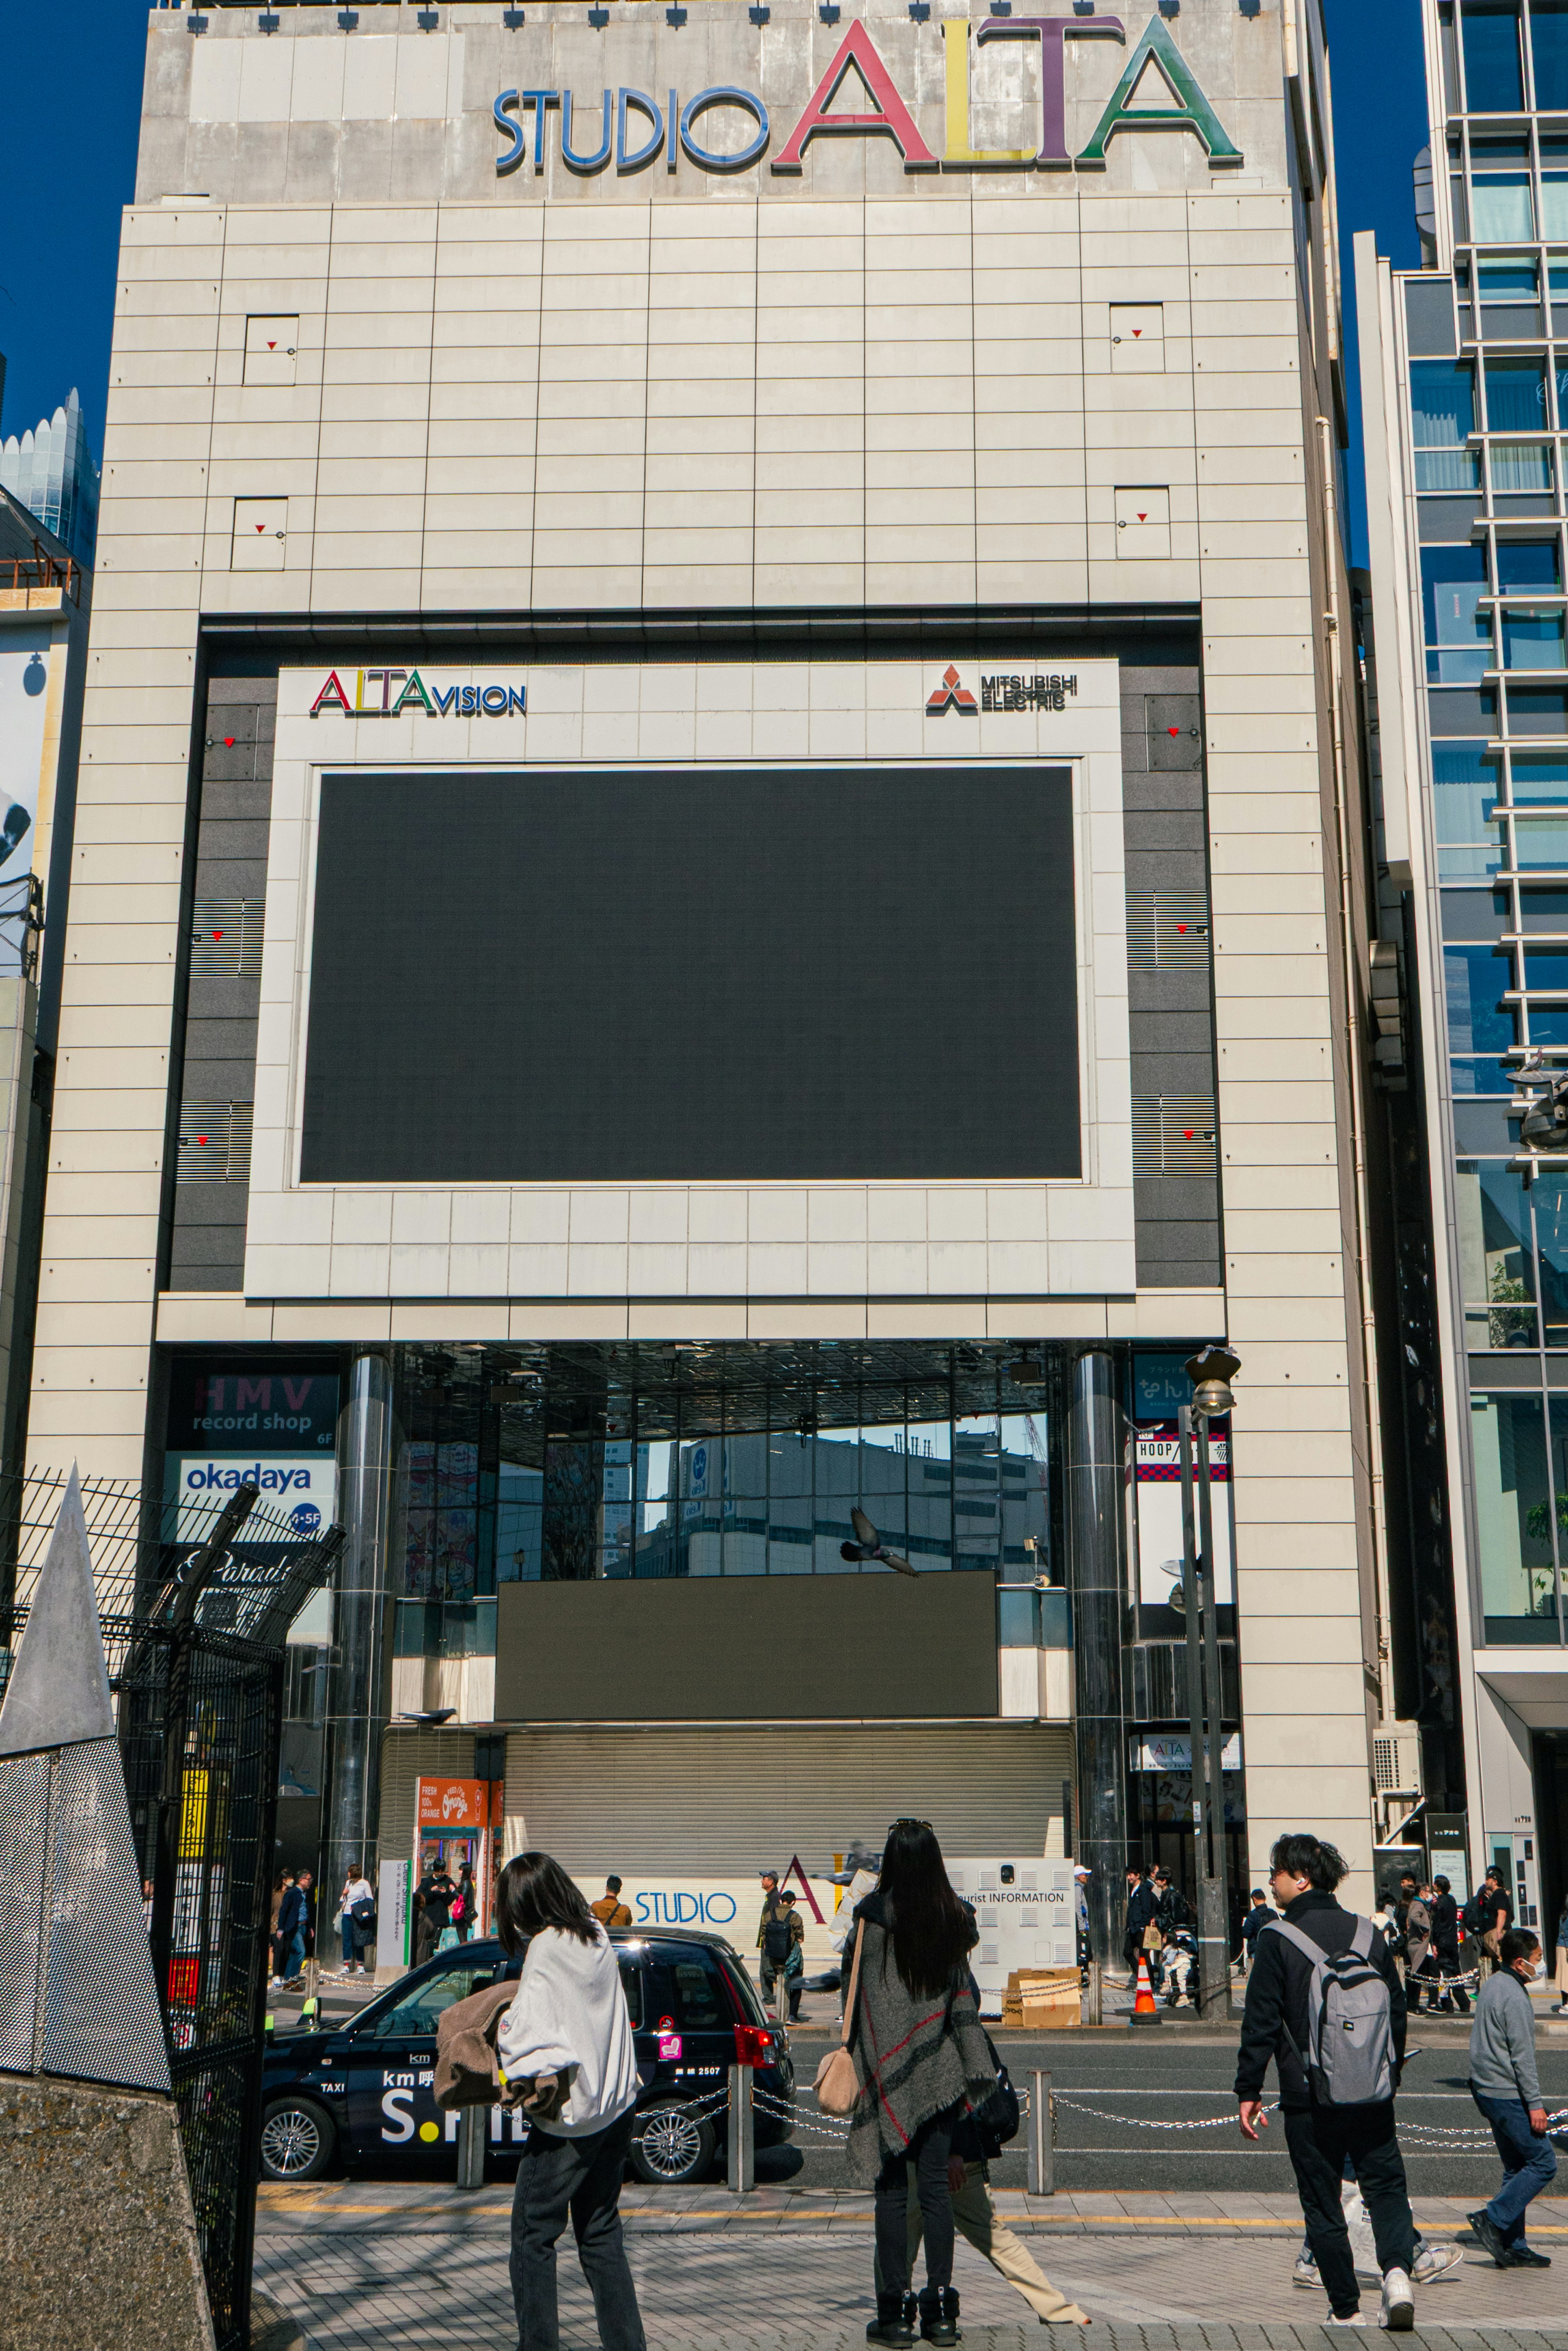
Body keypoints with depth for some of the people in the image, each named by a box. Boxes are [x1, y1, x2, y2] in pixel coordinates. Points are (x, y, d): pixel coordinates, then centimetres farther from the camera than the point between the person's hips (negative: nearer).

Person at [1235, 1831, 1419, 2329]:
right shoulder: (1367, 1932, 5)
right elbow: (1396, 2010, 12)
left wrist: (1249, 2091, -3)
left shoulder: (1276, 1939, -9)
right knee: (1386, 2185, 12)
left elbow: (1260, 2022, -10)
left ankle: (1346, 2310, 10)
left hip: (1310, 2100, -3)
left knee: (1322, 2203, 8)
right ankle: (1397, 2271, -12)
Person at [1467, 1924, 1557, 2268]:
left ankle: (1513, 2248, 13)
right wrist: (1535, 2104, -16)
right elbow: (1522, 2055, -19)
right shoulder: (1514, 1997, -18)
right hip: (1507, 2094, -10)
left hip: (1486, 2090, 10)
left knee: (1517, 2168, 13)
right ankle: (1493, 2220, -6)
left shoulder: (1492, 1985, 13)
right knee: (1543, 2163, -4)